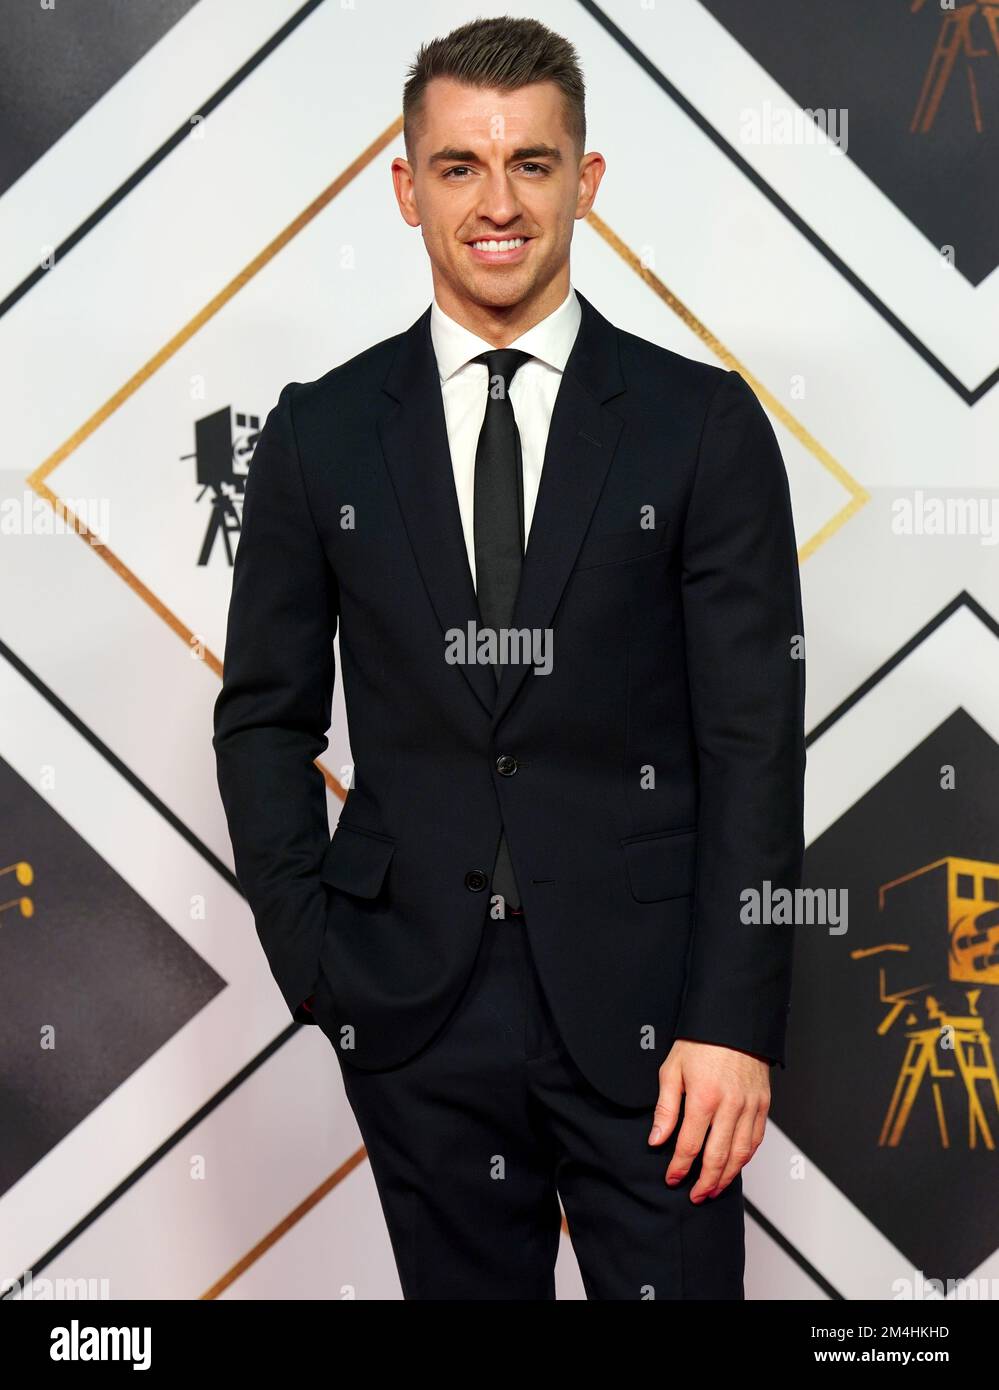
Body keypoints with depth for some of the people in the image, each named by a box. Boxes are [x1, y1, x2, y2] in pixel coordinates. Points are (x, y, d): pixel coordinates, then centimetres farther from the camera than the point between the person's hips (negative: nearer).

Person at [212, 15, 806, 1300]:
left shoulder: (702, 424, -1)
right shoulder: (320, 434, 4)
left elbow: (754, 737, -4)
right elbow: (264, 721, 8)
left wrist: (733, 1018, -10)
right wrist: (314, 963, -1)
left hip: (642, 1000, -1)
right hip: (413, 1005, 2)